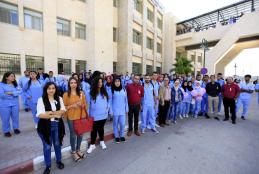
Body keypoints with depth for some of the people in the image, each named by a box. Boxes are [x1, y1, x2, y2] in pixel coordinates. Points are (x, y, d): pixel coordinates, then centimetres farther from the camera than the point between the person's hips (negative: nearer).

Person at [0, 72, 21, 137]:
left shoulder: (15, 84, 5)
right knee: (5, 119, 7)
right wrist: (15, 94, -16)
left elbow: (20, 92, -6)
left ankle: (16, 128, 31)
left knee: (15, 117, 13)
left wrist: (11, 93, -20)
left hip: (15, 104, 3)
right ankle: (6, 131, 24)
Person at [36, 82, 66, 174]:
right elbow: (40, 114, -17)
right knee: (47, 146, 12)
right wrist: (56, 115, -19)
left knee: (57, 144, 18)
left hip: (57, 125, 3)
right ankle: (47, 166, 33)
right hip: (46, 126, -2)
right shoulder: (41, 100, -10)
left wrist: (51, 112, -18)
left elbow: (63, 110, -3)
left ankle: (58, 161, 40)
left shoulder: (59, 99, 1)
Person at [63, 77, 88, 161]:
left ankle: (78, 149, 36)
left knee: (80, 134, 13)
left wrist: (81, 105, -12)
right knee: (73, 135, 8)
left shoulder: (81, 93, 3)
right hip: (71, 117, -3)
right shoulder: (66, 94, -5)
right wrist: (72, 106, -18)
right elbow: (64, 107, -2)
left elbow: (85, 104, 9)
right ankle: (73, 152, 30)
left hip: (81, 116, 3)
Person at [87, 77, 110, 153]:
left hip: (103, 114, 3)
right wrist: (89, 113, -8)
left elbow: (108, 100, 12)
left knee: (101, 128, 19)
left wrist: (108, 107, 2)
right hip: (95, 115, -3)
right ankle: (92, 144, 27)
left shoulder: (104, 92, 2)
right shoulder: (92, 92, -10)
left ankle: (102, 142, 38)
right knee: (94, 130, 8)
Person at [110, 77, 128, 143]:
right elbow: (110, 101, -3)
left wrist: (127, 109, 8)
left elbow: (126, 100, 7)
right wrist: (111, 111, -6)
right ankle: (116, 136, 31)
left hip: (122, 110, 2)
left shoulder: (124, 90, 2)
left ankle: (122, 135, 29)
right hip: (115, 110, -2)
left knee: (122, 124, 4)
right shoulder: (112, 91, -6)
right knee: (116, 124, 11)